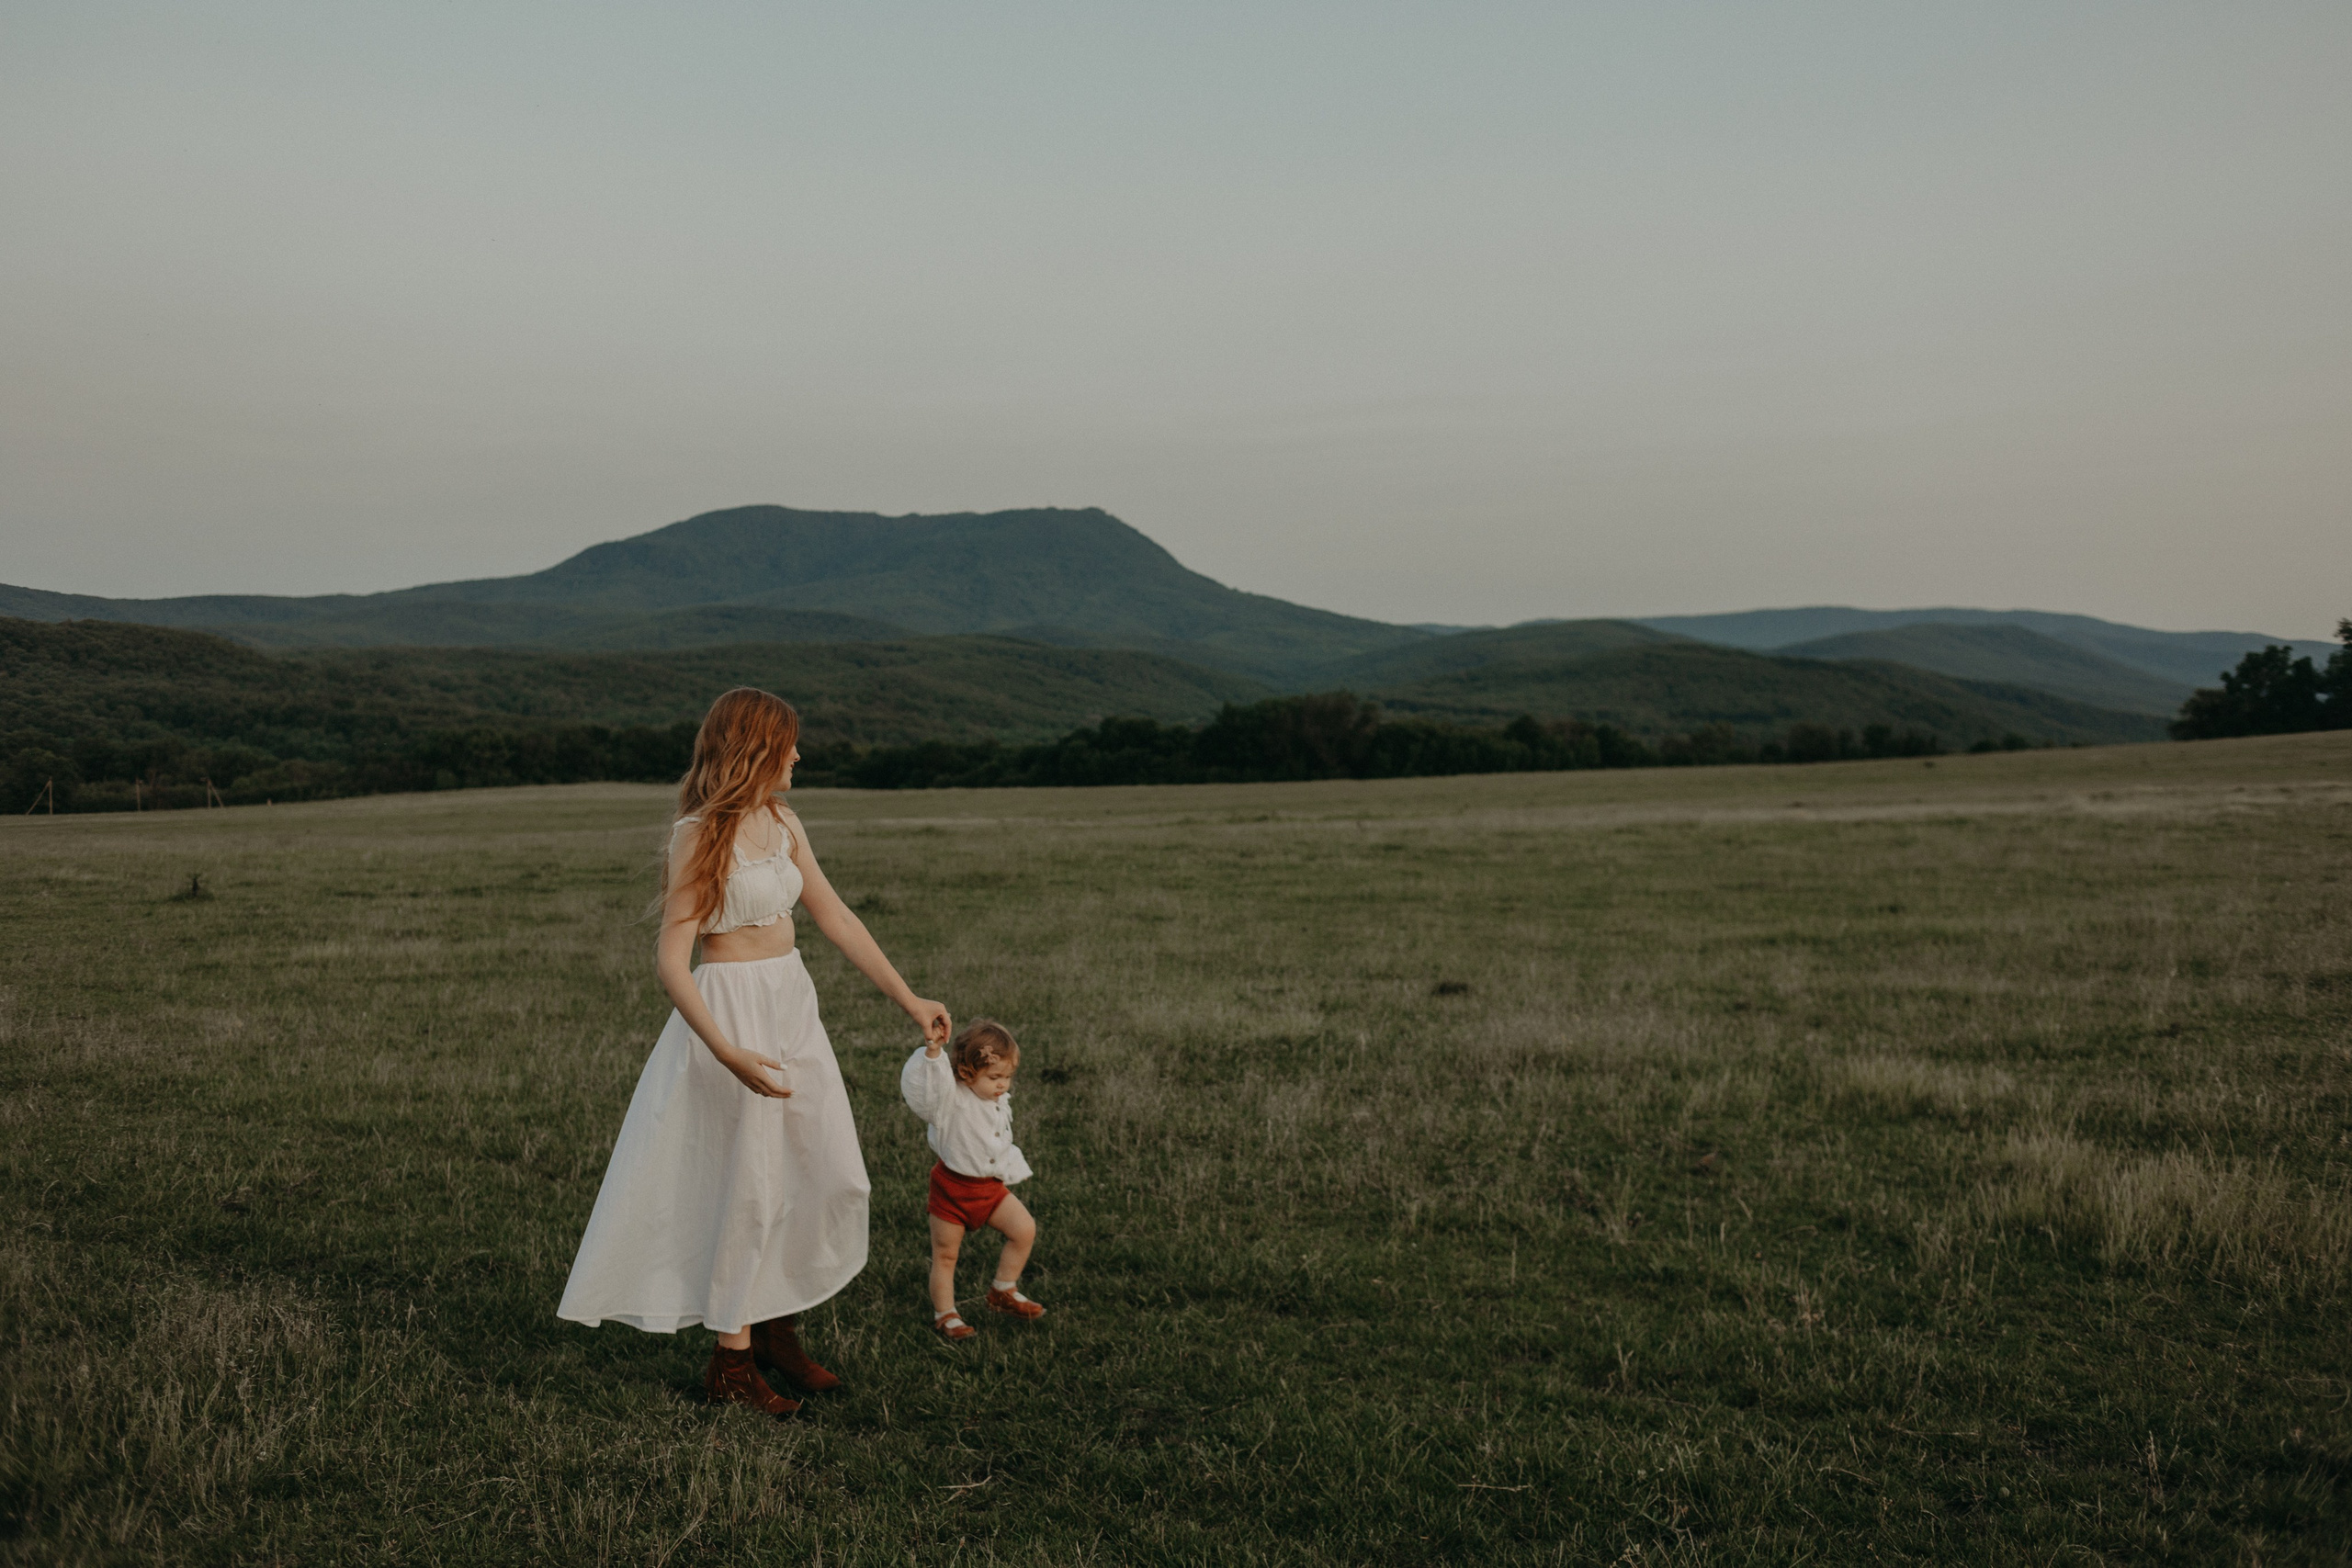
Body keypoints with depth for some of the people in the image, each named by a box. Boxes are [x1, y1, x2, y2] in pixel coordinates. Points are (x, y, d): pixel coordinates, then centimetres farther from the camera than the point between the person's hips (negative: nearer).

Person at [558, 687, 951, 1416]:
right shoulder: (698, 835, -15)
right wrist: (728, 1054, -28)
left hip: (793, 1008, 8)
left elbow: (837, 919, 12)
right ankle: (731, 1364, 15)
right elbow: (670, 960, -19)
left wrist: (909, 1000, 10)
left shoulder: (782, 823, 8)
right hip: (731, 1012, -8)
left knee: (834, 1180, 9)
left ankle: (776, 1329, 27)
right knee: (748, 1186, 0)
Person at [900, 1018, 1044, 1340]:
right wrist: (932, 1053, -55)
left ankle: (1003, 1292, 14)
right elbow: (928, 1086, -41)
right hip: (953, 1186, -5)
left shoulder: (1000, 1102, 1)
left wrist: (1011, 1172, 20)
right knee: (945, 1253, 6)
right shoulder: (951, 1099, -20)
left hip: (990, 1185, 6)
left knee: (1025, 1229, -3)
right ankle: (944, 1315, 23)